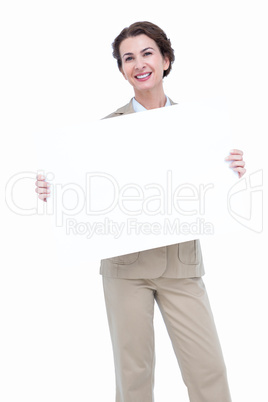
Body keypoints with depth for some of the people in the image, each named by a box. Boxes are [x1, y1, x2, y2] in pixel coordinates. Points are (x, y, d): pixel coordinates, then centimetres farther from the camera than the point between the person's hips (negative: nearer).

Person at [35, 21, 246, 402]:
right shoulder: (108, 126, 3)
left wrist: (233, 172, -11)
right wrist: (54, 192, -15)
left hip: (182, 261, 1)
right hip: (126, 262, -1)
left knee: (208, 371, 1)